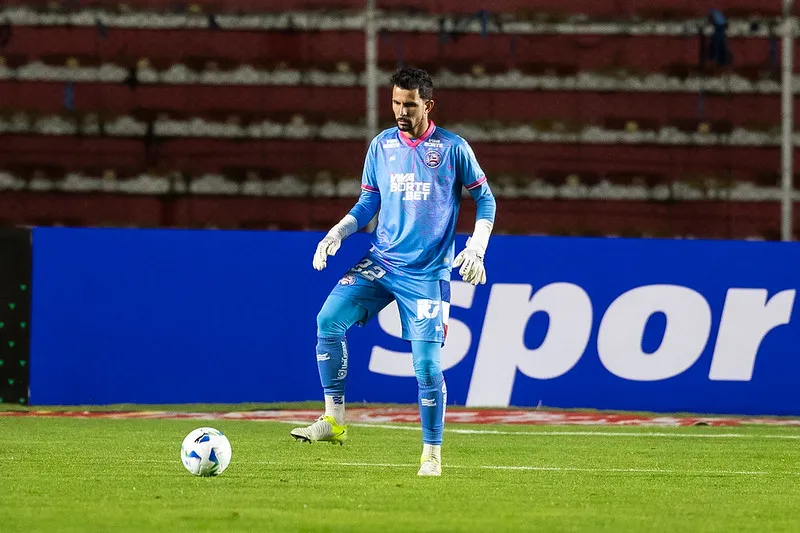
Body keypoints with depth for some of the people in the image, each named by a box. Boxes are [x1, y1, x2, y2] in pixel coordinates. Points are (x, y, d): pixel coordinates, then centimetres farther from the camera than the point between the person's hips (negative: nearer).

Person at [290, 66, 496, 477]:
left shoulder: (453, 148, -4)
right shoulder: (381, 146, 6)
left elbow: (485, 199, 3)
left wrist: (476, 249, -10)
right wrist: (336, 234, -1)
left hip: (427, 272, -4)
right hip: (380, 262, 4)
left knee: (426, 363, -9)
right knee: (329, 320, -17)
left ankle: (432, 454, 7)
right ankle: (334, 420, -10)